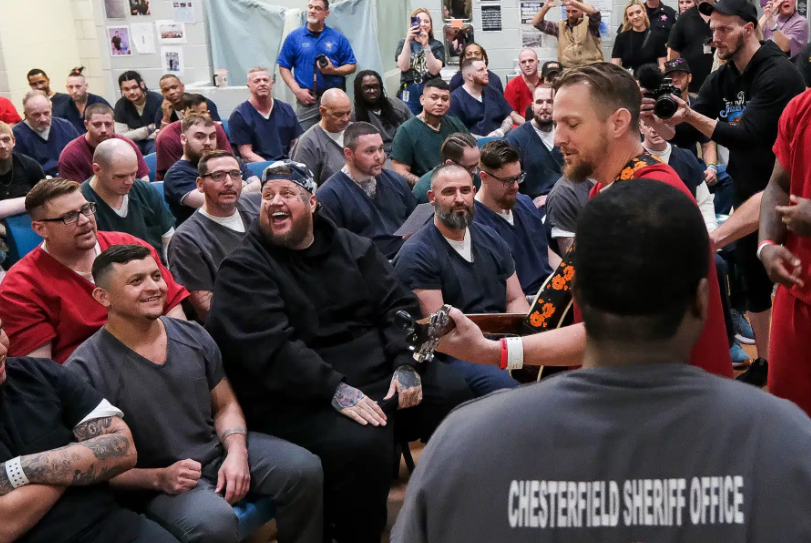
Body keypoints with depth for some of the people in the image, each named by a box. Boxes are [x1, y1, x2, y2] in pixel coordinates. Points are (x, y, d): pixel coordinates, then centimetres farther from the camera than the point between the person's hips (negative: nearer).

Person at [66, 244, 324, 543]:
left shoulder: (193, 335, 1)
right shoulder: (84, 371, -15)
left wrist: (236, 452, -9)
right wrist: (158, 478, -21)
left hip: (219, 450, 5)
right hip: (156, 483, -5)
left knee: (306, 468, -13)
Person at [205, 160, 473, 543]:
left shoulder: (352, 247, 13)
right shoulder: (243, 269, -5)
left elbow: (399, 305, 9)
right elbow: (269, 346, -18)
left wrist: (406, 364, -9)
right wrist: (334, 389, -28)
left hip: (381, 370, 6)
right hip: (301, 394, -6)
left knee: (459, 400, -5)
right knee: (361, 444, -33)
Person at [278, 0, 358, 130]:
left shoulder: (338, 38, 6)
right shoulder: (294, 37, 4)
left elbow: (352, 66, 9)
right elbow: (284, 67, 4)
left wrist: (334, 70, -11)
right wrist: (297, 91, -8)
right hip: (307, 98, 0)